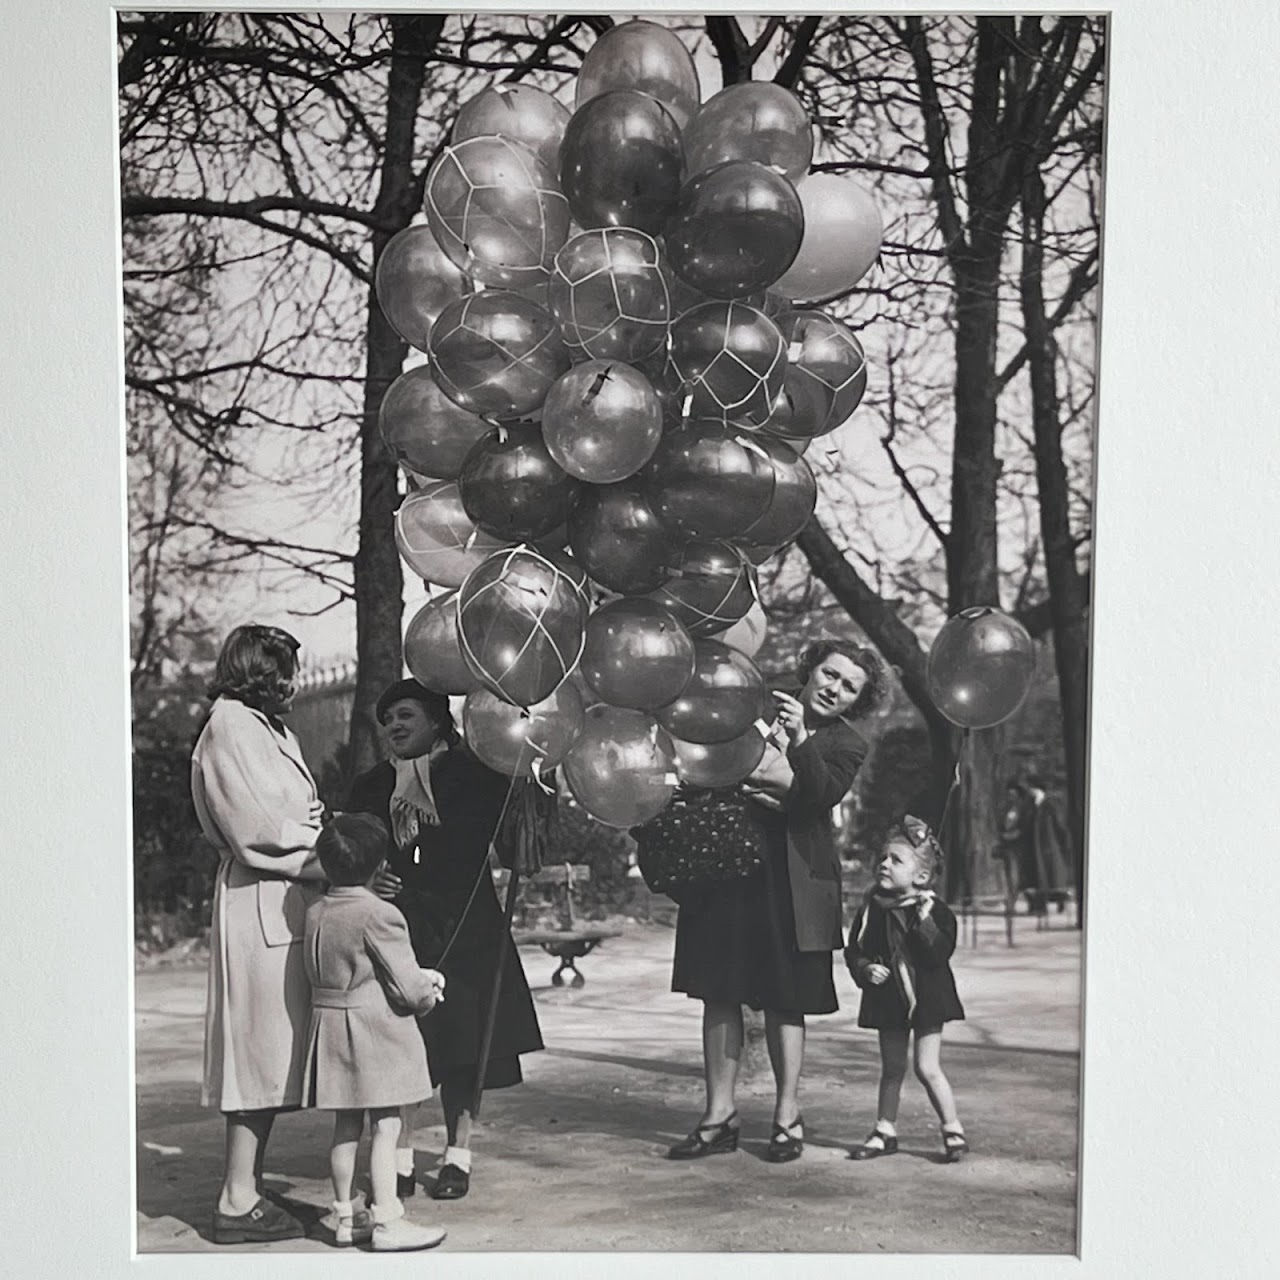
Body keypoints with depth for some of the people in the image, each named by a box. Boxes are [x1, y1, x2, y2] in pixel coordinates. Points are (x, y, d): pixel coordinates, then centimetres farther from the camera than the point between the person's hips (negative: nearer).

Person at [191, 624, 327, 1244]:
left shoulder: (269, 730, 21)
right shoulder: (232, 727, -9)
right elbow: (261, 833, -16)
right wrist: (332, 865, -13)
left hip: (285, 906, 9)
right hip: (261, 907, -9)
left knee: (268, 1055, 10)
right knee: (262, 1051, -6)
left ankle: (245, 1192, 16)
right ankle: (238, 1203, 0)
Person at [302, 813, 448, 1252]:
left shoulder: (316, 914, 6)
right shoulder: (379, 915, -18)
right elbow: (408, 986, -17)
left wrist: (419, 979, 12)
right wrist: (428, 996, 8)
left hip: (329, 1024, 8)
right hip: (376, 1033, -7)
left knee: (346, 1126, 15)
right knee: (385, 1127, -1)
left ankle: (344, 1214, 23)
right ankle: (386, 1221, 2)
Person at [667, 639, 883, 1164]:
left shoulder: (845, 744, 6)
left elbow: (823, 793, -13)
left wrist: (800, 740, -23)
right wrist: (738, 785, -8)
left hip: (791, 882, -2)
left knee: (784, 1000, 1)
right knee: (719, 992, 3)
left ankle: (788, 1115, 14)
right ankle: (719, 1114, 10)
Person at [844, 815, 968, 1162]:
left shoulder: (935, 911, -12)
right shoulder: (872, 911, 0)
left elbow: (940, 954, -22)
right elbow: (853, 950, 6)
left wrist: (925, 922, -33)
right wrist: (865, 969, -13)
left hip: (925, 997, -4)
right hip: (888, 996, 4)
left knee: (927, 1068, -3)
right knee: (891, 1068, 14)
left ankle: (953, 1130, 13)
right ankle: (885, 1131, 25)